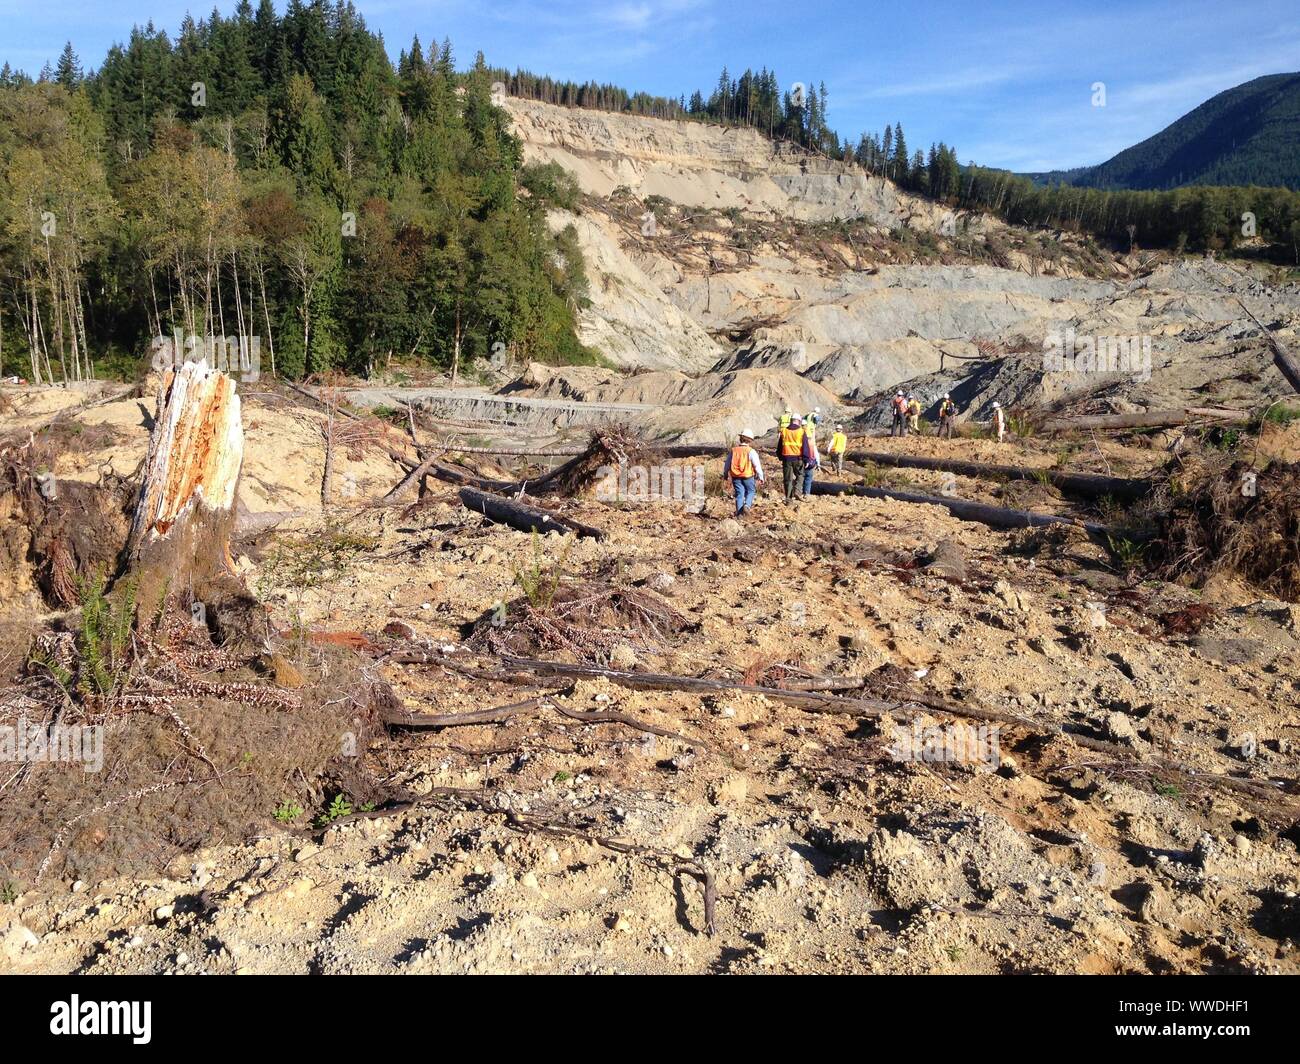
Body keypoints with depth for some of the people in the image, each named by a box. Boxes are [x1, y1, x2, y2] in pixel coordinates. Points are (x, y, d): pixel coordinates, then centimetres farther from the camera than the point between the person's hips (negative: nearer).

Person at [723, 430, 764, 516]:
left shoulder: (733, 450, 4)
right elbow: (757, 465, -11)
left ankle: (739, 513, 6)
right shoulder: (751, 451, -10)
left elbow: (727, 464, 13)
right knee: (751, 491, 15)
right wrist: (760, 477, -3)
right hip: (748, 476, -3)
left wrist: (725, 475, 27)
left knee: (739, 494, 9)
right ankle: (747, 505, -8)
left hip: (736, 476, 3)